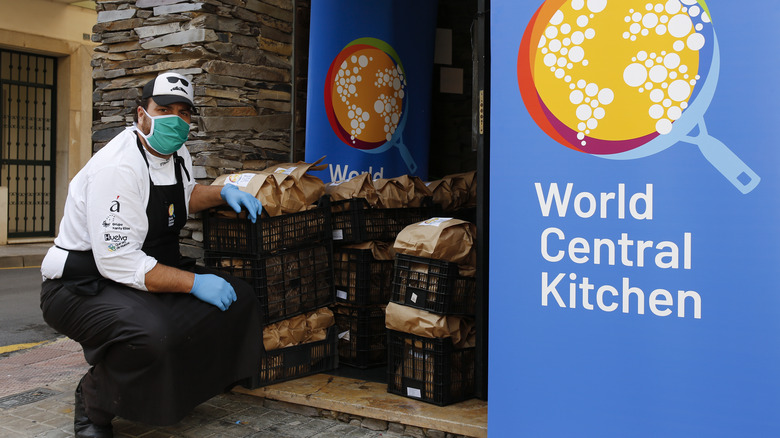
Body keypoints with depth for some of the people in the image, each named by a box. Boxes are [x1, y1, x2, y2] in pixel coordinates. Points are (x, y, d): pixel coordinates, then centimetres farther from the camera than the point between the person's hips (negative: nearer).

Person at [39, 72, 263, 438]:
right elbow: (119, 263, -29)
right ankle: (93, 401, -5)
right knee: (149, 333, -39)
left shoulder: (177, 154, 5)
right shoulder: (118, 168, -24)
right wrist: (194, 283, -27)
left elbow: (184, 197, 28)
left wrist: (223, 193, 7)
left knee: (238, 298, -5)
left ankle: (171, 389, 13)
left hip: (152, 275, 9)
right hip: (83, 283, -9)